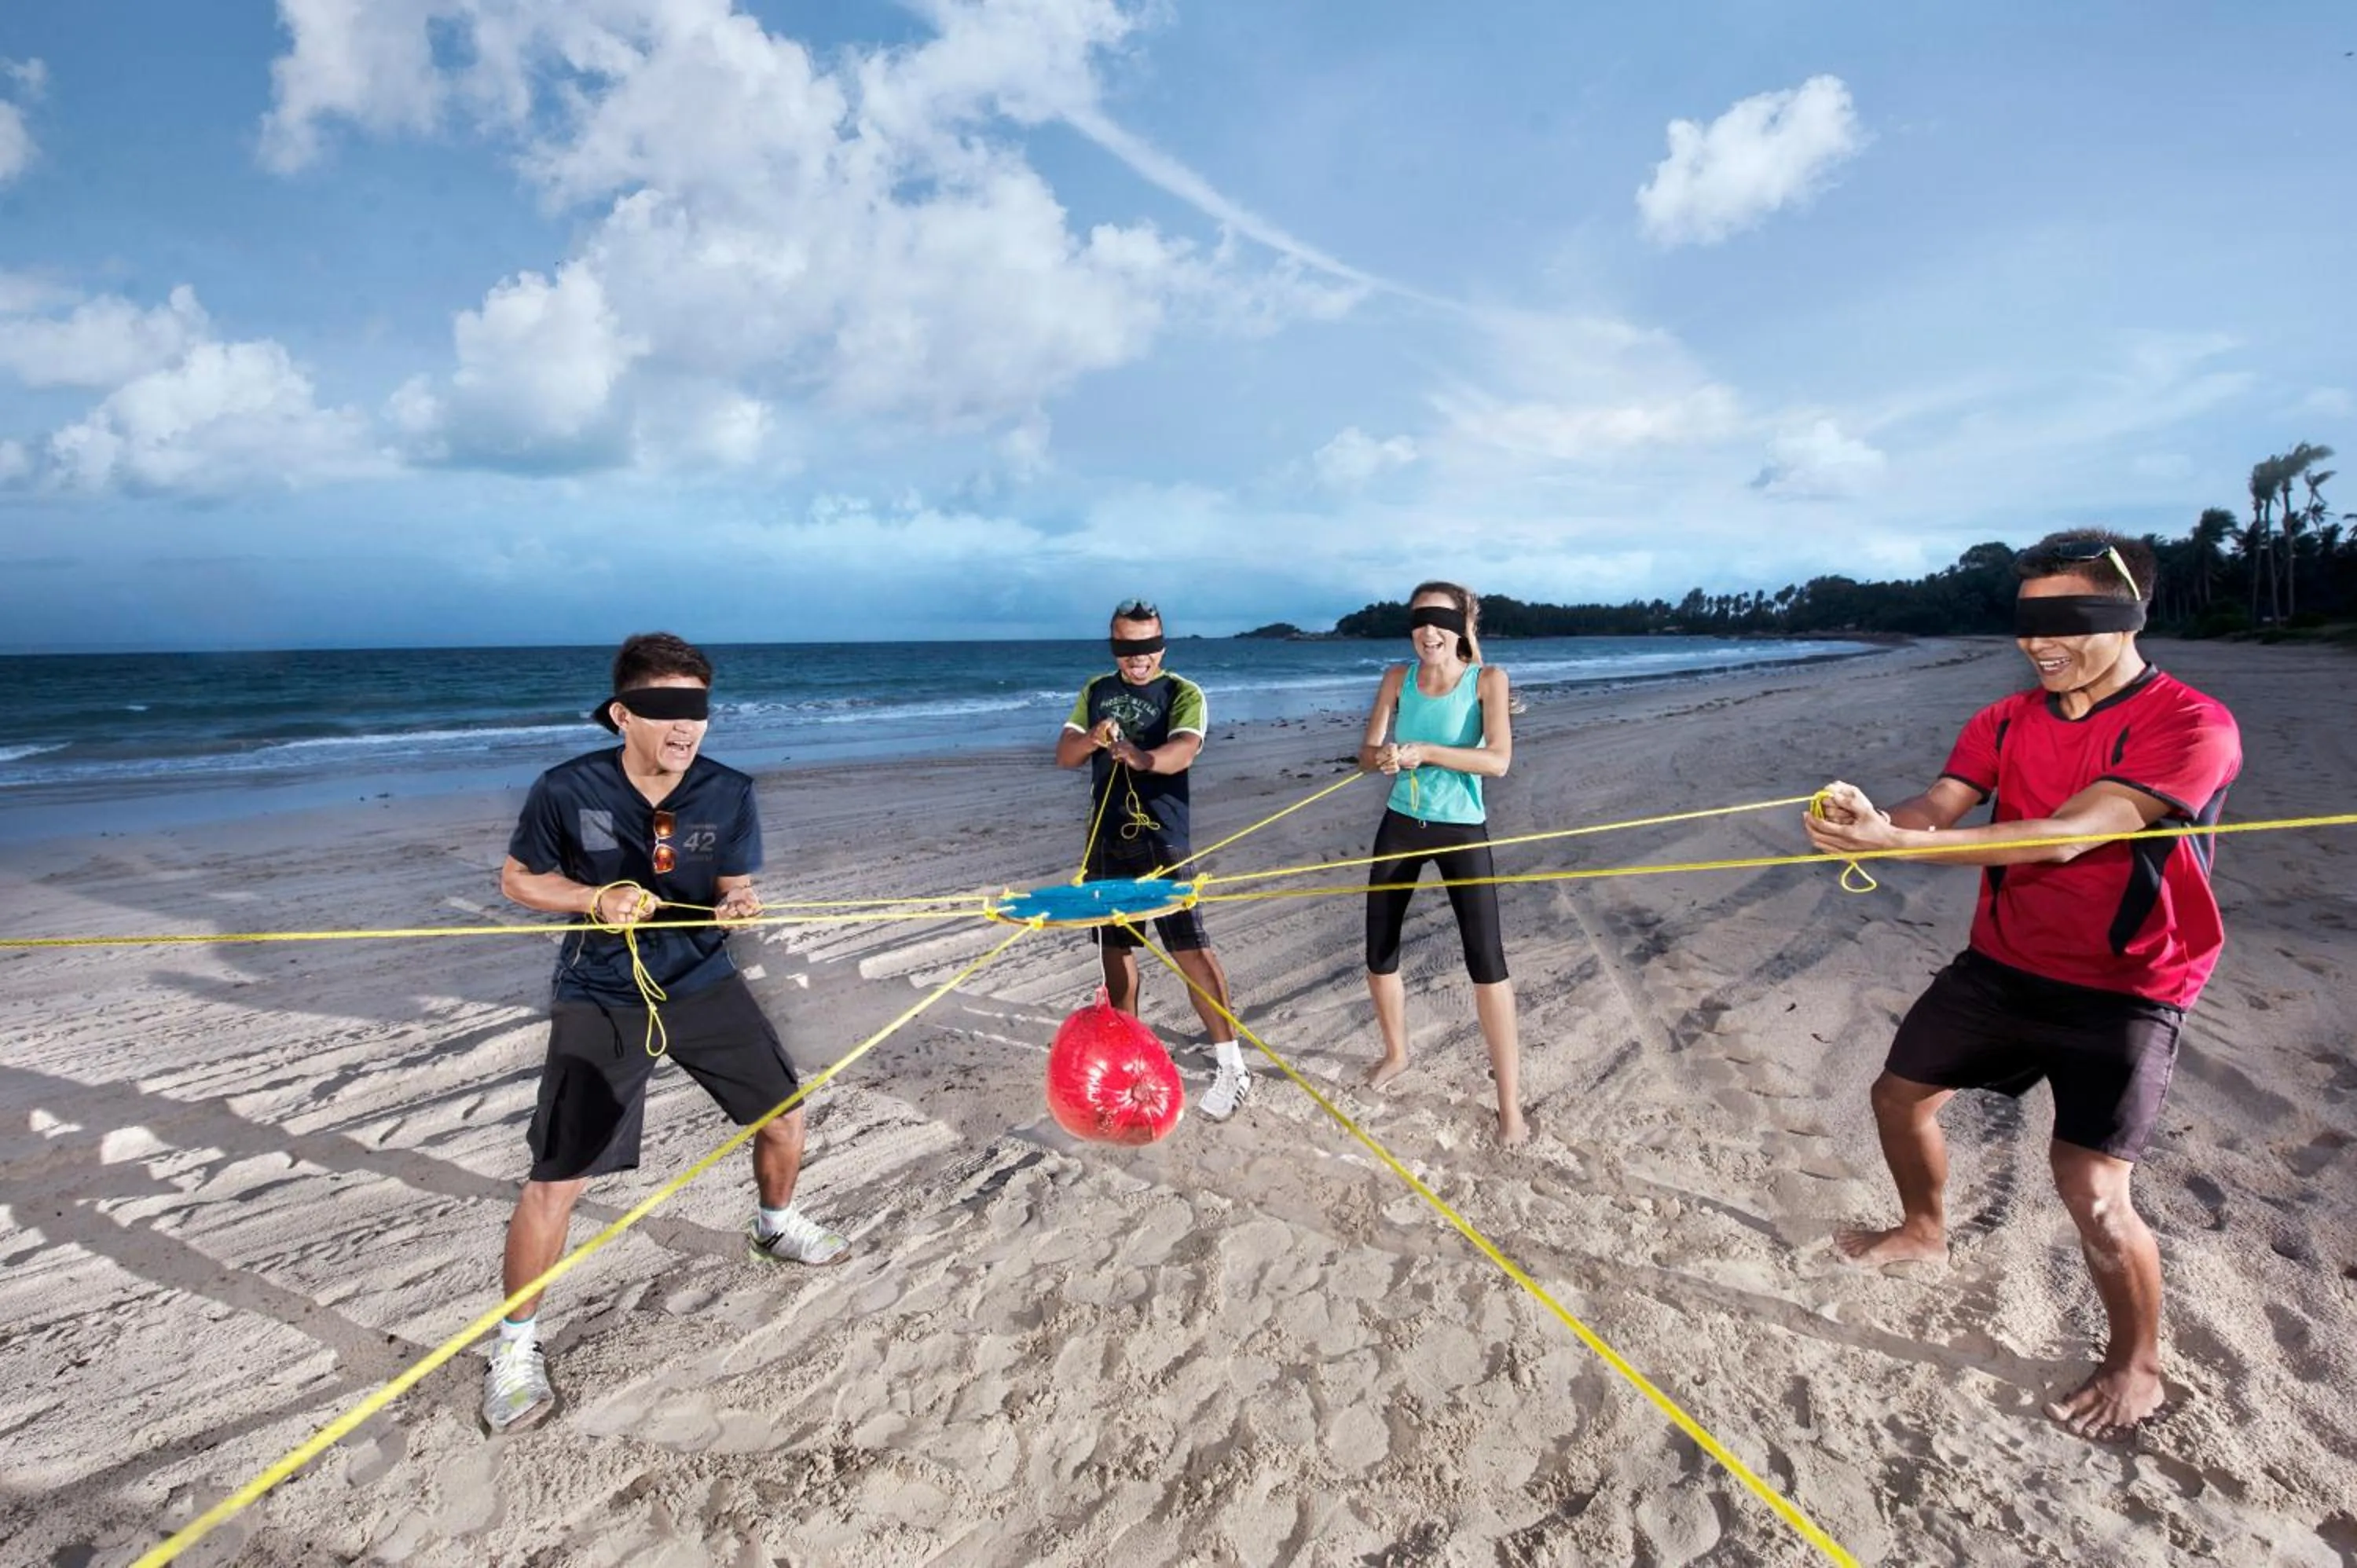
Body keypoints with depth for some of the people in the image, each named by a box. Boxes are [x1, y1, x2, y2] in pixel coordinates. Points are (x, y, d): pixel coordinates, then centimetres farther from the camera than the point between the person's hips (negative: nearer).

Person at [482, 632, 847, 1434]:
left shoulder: (730, 792, -11)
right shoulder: (568, 790, -17)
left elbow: (733, 888, 0)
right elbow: (518, 879, -2)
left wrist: (737, 906, -24)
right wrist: (597, 899, -20)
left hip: (702, 983, 3)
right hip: (601, 1000, -3)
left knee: (783, 1115, 11)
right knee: (556, 1179, -6)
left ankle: (775, 1226, 44)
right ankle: (516, 1345, 20)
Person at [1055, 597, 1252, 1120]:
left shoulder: (1184, 693, -4)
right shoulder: (1096, 691, 11)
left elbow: (1184, 749, -23)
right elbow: (1063, 755, 6)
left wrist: (1143, 758, -44)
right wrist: (1092, 739, -16)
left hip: (1161, 842, -5)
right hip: (1105, 840, 5)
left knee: (1190, 948, -11)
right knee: (1116, 944, 13)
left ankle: (1232, 1067, -6)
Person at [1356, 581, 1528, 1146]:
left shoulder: (1487, 679, -11)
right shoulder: (1398, 677, 0)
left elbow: (1497, 761, -21)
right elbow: (1367, 752, -2)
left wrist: (1425, 751, -28)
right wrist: (1384, 757, -25)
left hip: (1461, 830, -4)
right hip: (1401, 825, 4)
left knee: (1486, 961, -9)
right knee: (1378, 954, 12)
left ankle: (1510, 1103, 0)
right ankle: (1396, 1053, 38)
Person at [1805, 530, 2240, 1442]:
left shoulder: (2192, 728, -21)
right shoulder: (2005, 723, -1)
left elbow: (2068, 836, -33)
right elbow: (1937, 808, -14)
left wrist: (1894, 842, -43)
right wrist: (1870, 820, -39)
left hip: (2123, 991, -6)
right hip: (2001, 964, 6)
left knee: (2091, 1190, -12)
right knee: (1900, 1095, 17)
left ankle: (2136, 1367, 17)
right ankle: (1925, 1229, 46)